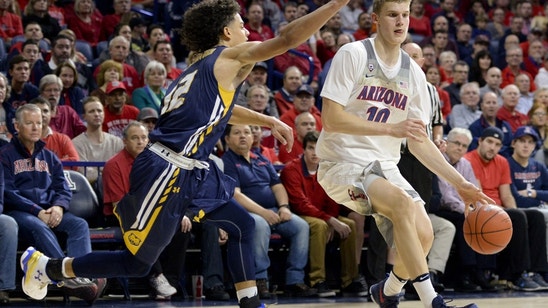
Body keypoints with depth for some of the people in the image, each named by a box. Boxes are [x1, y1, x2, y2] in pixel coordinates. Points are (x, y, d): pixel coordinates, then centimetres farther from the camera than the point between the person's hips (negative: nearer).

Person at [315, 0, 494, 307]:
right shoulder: (353, 54, -10)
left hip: (385, 166, 6)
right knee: (402, 201, -31)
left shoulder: (413, 73, 8)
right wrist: (391, 128, -23)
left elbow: (419, 141, 13)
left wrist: (460, 183, 6)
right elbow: (331, 118, -17)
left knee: (423, 234, -11)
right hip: (343, 163, -6)